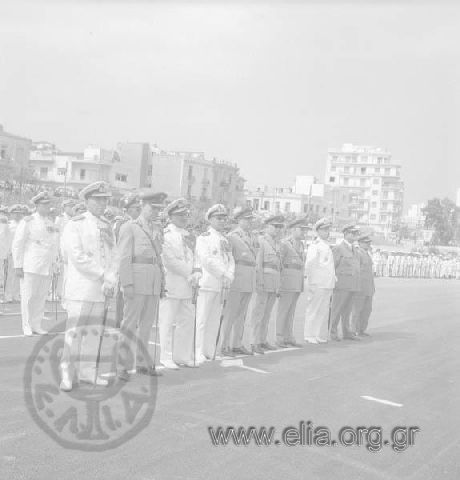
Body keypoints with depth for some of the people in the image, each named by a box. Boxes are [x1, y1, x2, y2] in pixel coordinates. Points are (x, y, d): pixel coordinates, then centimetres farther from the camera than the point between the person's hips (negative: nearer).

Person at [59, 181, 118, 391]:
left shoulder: (107, 227, 14)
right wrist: (103, 275, -15)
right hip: (81, 289, -6)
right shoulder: (75, 225, -5)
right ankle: (67, 375, 3)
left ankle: (88, 372, 17)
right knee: (74, 331, -5)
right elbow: (77, 257, -14)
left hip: (102, 290, 6)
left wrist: (110, 280, -7)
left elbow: (113, 256, 10)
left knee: (95, 332, 8)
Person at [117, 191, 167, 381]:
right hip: (136, 281, -6)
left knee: (147, 324, 10)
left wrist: (162, 283, 14)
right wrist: (127, 284, -14)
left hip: (154, 284, 6)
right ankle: (123, 366, 3)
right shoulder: (129, 228, 0)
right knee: (130, 324, -3)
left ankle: (143, 363, 19)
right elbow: (124, 258, -7)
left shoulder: (157, 230, 18)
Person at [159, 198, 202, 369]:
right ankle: (166, 357, 7)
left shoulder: (188, 236, 17)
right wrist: (189, 275, -12)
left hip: (188, 286, 8)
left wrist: (196, 273, -1)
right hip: (172, 284, -7)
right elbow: (170, 260, -14)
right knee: (168, 322, -2)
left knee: (188, 321, 10)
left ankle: (183, 356, 18)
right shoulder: (166, 234, -7)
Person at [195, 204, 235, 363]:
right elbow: (205, 260, -12)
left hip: (222, 286, 6)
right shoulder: (203, 238, -1)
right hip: (207, 283, -6)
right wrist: (223, 274, -12)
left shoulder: (225, 241, 20)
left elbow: (230, 260, 16)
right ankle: (198, 353, -2)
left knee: (215, 321, 5)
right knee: (202, 319, -6)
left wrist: (229, 275, -3)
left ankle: (210, 353, 9)